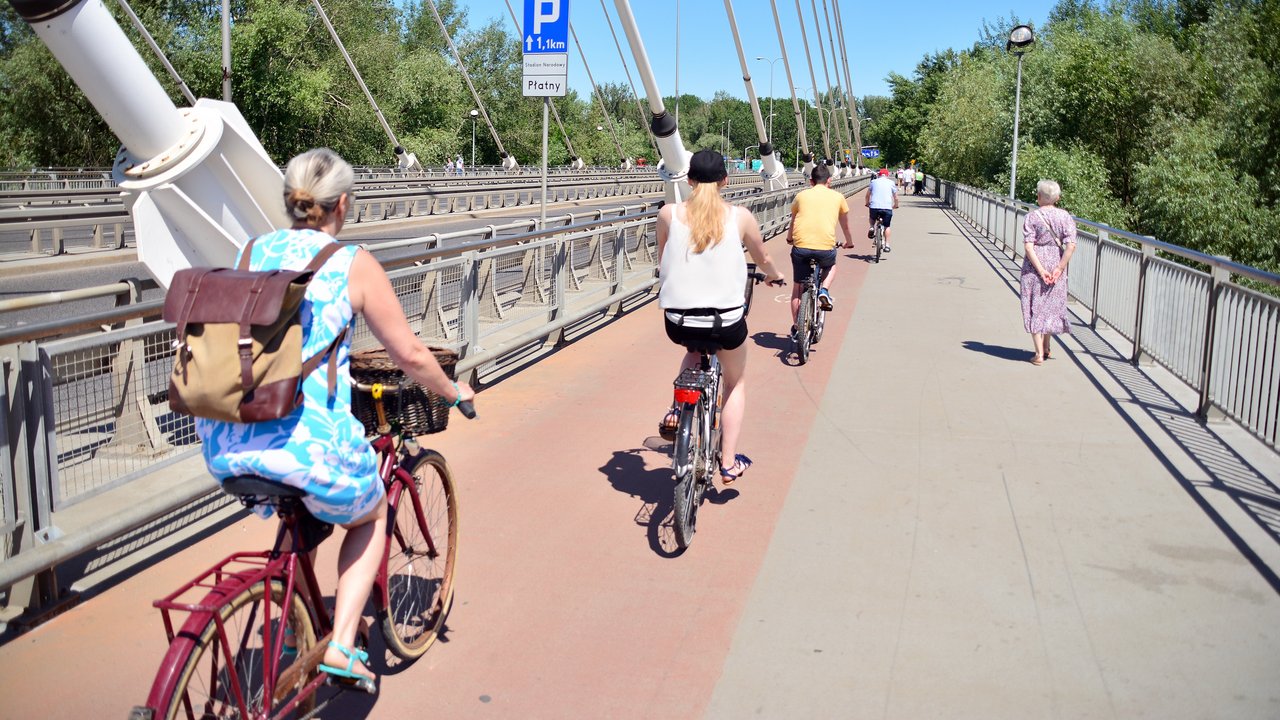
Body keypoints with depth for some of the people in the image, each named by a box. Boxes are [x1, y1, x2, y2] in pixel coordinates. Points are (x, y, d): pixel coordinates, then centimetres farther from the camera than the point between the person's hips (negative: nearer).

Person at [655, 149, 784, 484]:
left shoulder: (668, 214, -3)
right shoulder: (740, 216, -4)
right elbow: (762, 260, 14)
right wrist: (775, 276, 37)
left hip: (677, 323, 1)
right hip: (726, 323, -1)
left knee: (695, 349, 38)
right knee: (735, 382, 26)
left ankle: (678, 409, 20)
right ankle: (729, 463, 25)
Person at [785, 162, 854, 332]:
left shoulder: (801, 195, 15)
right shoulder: (837, 196, 14)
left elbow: (793, 222, 29)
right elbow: (846, 225, 26)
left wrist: (789, 238, 49)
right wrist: (849, 242, 45)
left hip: (800, 246, 1)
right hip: (825, 247, -1)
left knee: (798, 287, 18)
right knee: (831, 266, 34)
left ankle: (796, 327, 22)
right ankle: (824, 290, 7)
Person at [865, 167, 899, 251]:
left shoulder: (874, 181, 13)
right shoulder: (891, 182, 12)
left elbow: (867, 195, 17)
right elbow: (896, 198, 14)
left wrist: (867, 203, 35)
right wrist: (895, 205, 33)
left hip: (874, 206, 0)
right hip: (887, 207, 0)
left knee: (871, 218, 33)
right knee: (887, 226, 15)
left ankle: (871, 228, 6)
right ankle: (887, 245, 9)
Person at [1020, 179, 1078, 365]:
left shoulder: (1032, 217, -7)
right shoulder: (1065, 216, -1)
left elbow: (1029, 246, -15)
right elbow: (1071, 245, -10)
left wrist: (1040, 270, -13)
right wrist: (1059, 269, -8)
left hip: (1034, 265, -3)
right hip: (1056, 264, 3)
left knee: (1035, 307, 5)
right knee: (1051, 305, 19)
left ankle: (1039, 354, 2)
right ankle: (1046, 348, 32)